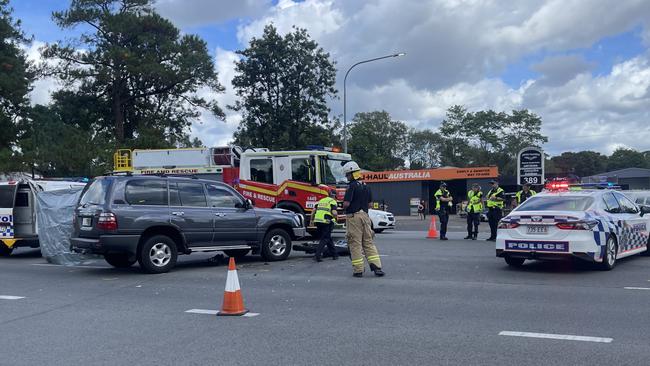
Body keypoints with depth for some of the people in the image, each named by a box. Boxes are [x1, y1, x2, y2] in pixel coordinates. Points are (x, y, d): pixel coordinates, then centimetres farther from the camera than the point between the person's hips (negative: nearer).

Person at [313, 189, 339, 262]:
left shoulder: (321, 200, 21)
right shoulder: (333, 201, 1)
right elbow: (334, 213, -13)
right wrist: (335, 217, 7)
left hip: (317, 221, 7)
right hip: (326, 222, -7)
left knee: (328, 238, 18)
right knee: (324, 239, -1)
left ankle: (334, 254, 26)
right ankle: (317, 255, -14)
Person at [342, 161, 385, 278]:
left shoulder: (352, 186, -13)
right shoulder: (366, 186, 12)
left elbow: (346, 203, -19)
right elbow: (369, 204, 16)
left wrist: (344, 207, 2)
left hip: (353, 216, -7)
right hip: (365, 215, 7)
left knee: (355, 244, -1)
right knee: (368, 242, 11)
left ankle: (358, 270, 2)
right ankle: (376, 266, 2)